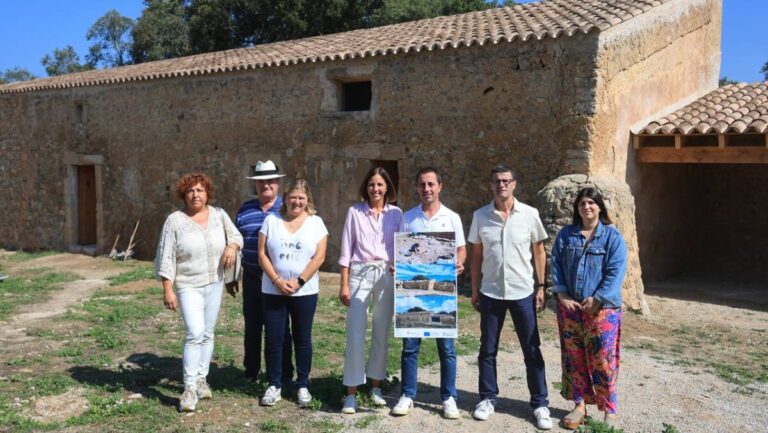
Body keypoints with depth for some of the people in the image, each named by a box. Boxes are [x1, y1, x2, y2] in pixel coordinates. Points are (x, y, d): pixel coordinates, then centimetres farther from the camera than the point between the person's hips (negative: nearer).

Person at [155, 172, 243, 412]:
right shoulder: (174, 220, -9)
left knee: (208, 334, 12)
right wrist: (167, 290, -12)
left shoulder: (218, 214, 1)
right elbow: (166, 258, -9)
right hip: (189, 286, -4)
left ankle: (201, 379, 27)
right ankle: (189, 389, -6)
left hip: (215, 284, 4)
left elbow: (236, 235, 12)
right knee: (195, 334, -14)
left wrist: (232, 246, -11)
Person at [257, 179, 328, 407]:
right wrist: (277, 281, -12)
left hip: (305, 292, -1)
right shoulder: (271, 220, 4)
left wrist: (298, 282, -13)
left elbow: (319, 257, -5)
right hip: (273, 291, 1)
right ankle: (273, 386, 17)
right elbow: (262, 254, -1)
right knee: (274, 339, 4)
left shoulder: (315, 222, 1)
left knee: (302, 339, 8)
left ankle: (303, 385, 19)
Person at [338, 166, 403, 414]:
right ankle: (351, 393, 5)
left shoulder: (396, 213, 6)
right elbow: (346, 250, 1)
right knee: (355, 334, -3)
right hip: (360, 274, -2)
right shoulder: (355, 212, 2)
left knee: (382, 333, 10)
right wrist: (344, 284, -3)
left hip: (387, 276, 2)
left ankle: (376, 386, 24)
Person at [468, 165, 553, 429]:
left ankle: (540, 404, 17)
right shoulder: (480, 216, 0)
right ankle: (488, 398, 25)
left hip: (523, 292, -1)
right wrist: (474, 291, 5)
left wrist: (541, 287, 0)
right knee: (488, 349, 10)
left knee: (532, 350, 6)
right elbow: (476, 255, 5)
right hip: (491, 292, 1)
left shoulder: (529, 214, -4)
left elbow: (539, 252, 3)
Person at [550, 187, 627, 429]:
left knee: (603, 360, -1)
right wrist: (562, 295, -6)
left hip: (602, 309, -3)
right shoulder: (566, 234, 8)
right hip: (570, 307, 3)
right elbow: (556, 265, 5)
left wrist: (597, 300, -14)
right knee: (574, 359, 9)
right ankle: (580, 405, 22)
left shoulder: (613, 236, -2)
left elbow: (616, 272, -9)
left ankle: (610, 410, 13)